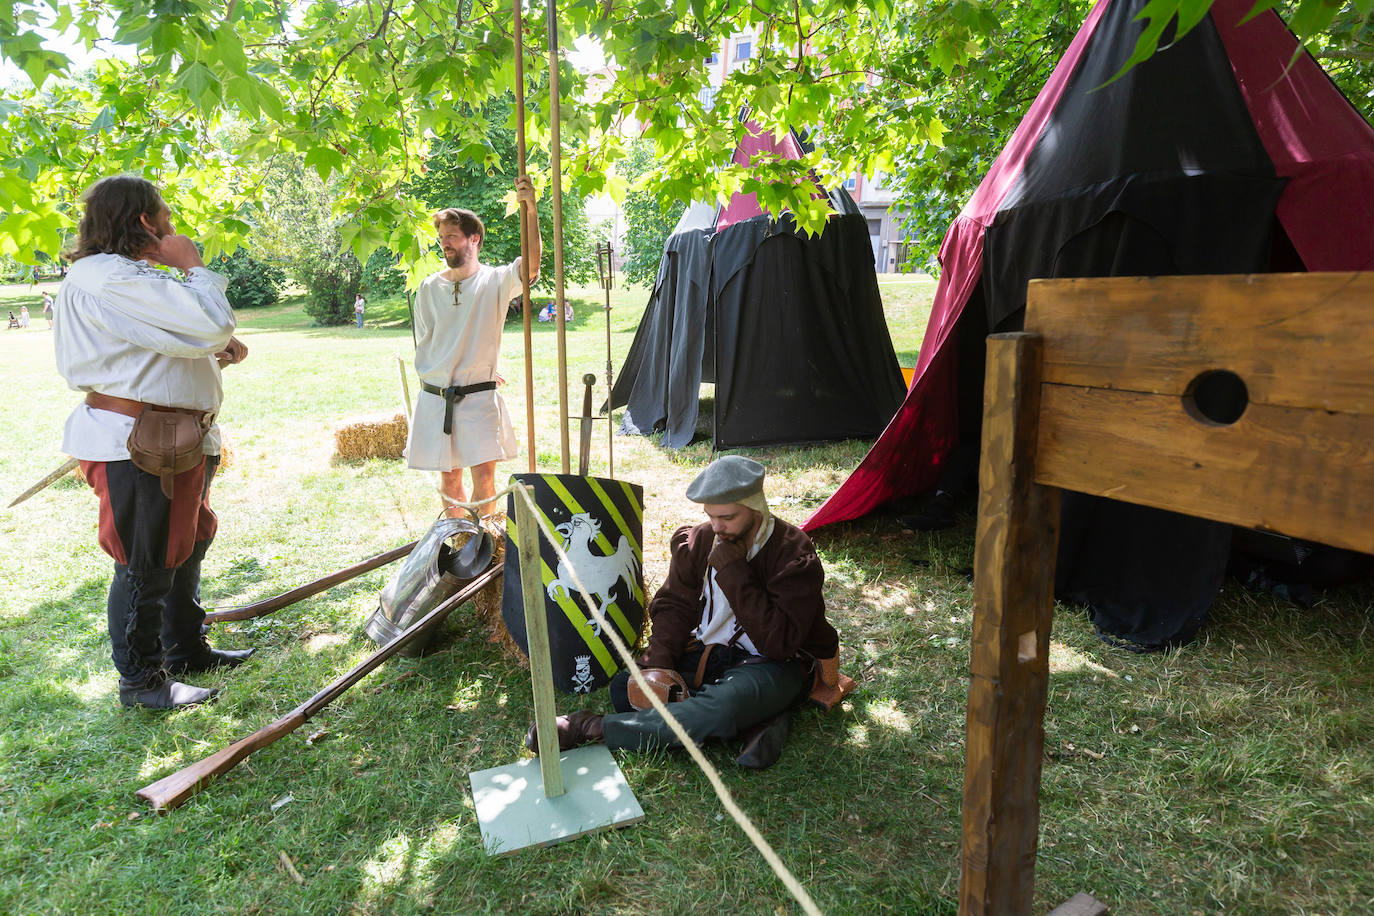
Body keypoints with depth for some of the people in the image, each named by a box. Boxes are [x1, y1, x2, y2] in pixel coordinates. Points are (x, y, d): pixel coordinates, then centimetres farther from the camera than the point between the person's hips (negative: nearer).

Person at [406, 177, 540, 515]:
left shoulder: (495, 281, -2)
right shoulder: (429, 288, 7)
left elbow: (531, 266, -22)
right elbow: (423, 344, 15)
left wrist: (531, 211, -31)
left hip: (480, 398, -3)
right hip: (435, 398, 3)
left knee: (484, 474, -10)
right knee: (449, 477, 9)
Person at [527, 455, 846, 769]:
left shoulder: (793, 554, -17)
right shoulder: (698, 541, -1)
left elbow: (779, 643, -24)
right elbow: (674, 605, 6)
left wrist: (733, 573, -26)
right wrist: (657, 662, -13)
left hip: (772, 665, -6)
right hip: (706, 653, 6)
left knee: (725, 707, -39)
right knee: (625, 687, -15)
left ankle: (592, 728, -26)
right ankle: (758, 718, -21)